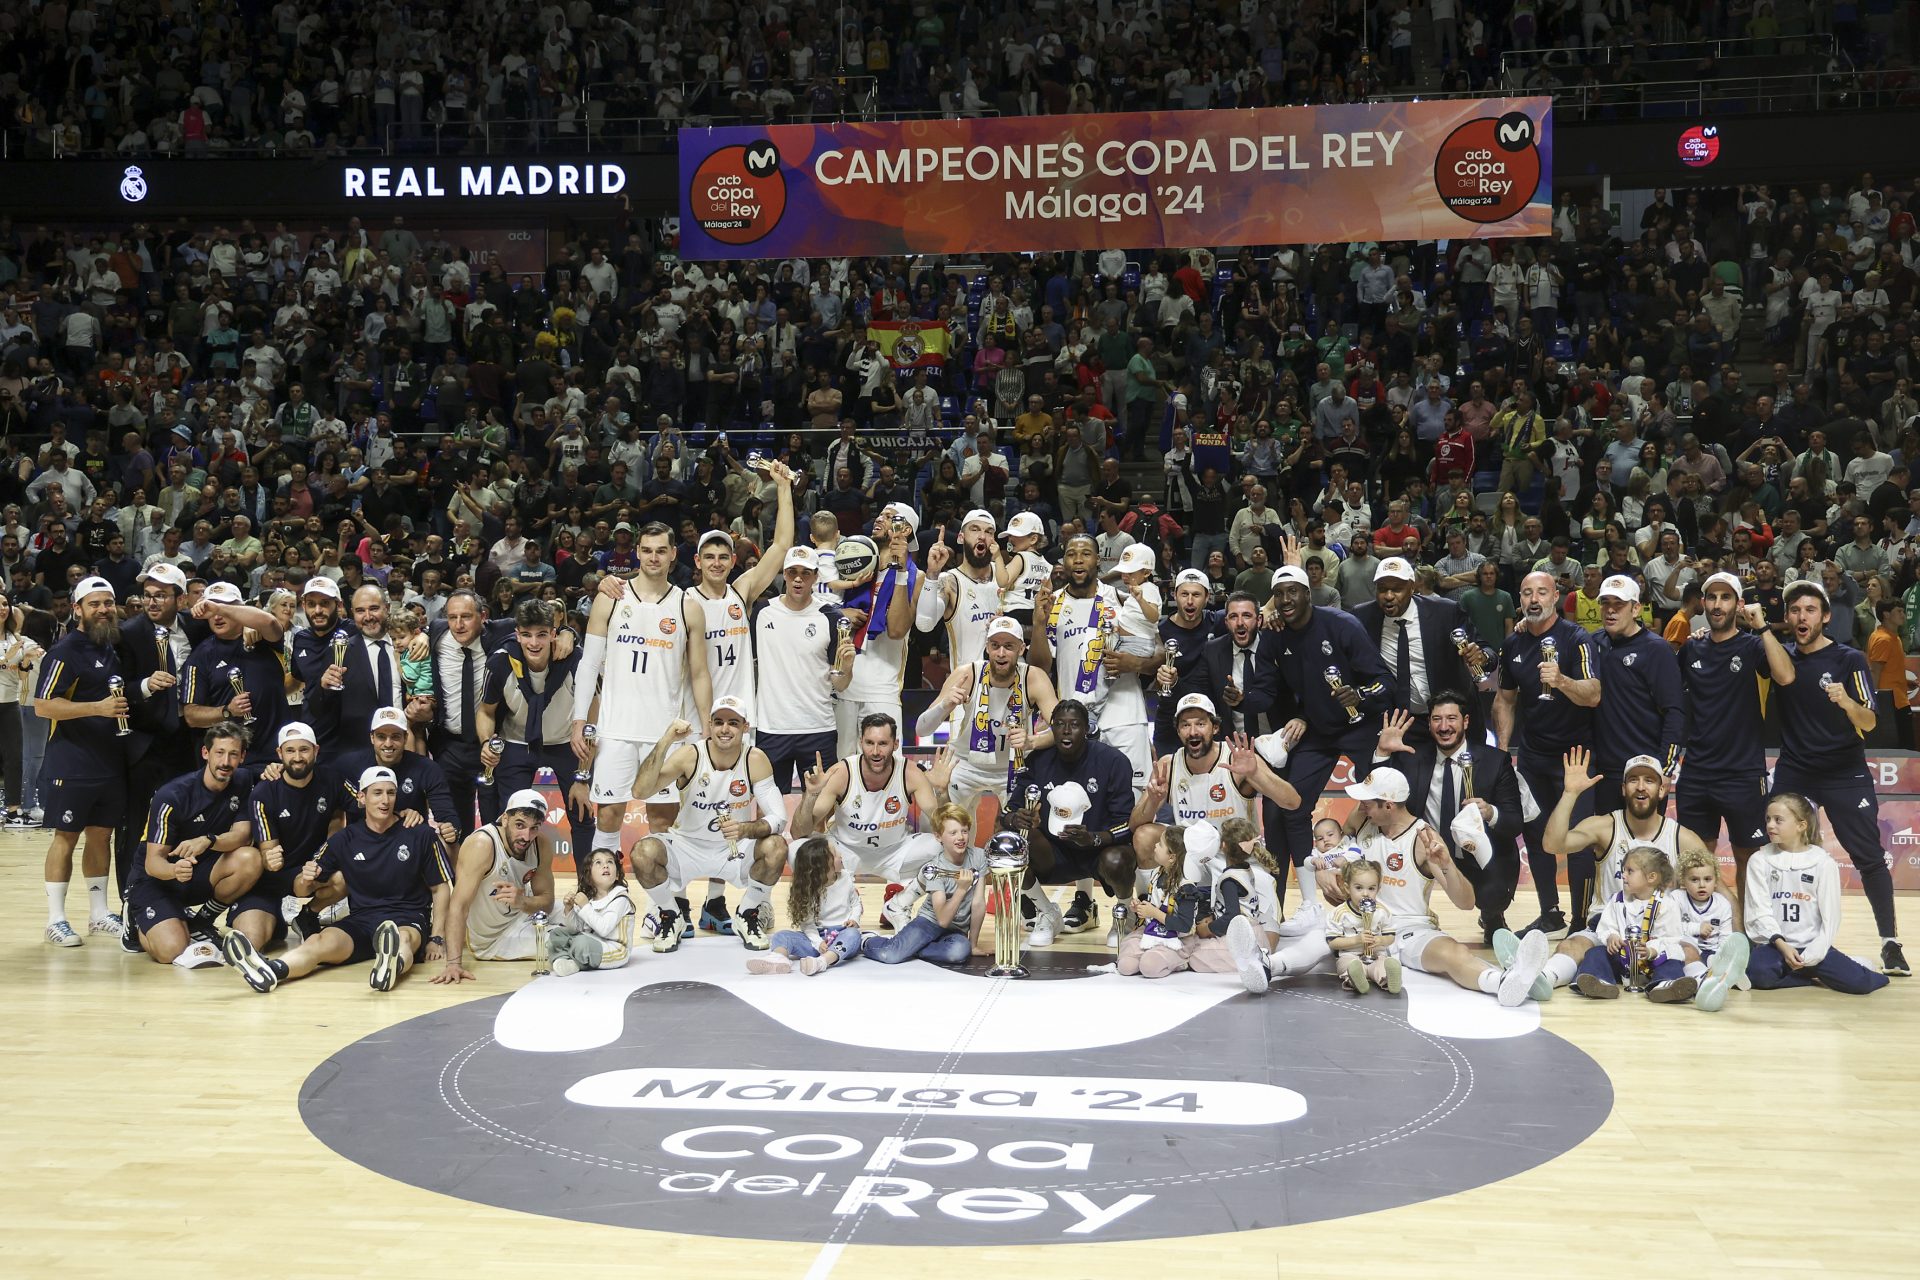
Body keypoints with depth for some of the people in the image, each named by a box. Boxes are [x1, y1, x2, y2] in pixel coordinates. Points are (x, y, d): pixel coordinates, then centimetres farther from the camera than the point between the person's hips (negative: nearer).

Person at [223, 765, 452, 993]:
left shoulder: (421, 835, 6)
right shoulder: (345, 839, 11)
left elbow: (440, 888, 10)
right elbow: (301, 891, 15)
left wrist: (436, 938, -3)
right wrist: (305, 881, -11)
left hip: (409, 919, -2)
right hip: (361, 919, 2)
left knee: (403, 937, -40)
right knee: (323, 941, -31)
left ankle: (394, 964, -77)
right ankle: (270, 970, -62)